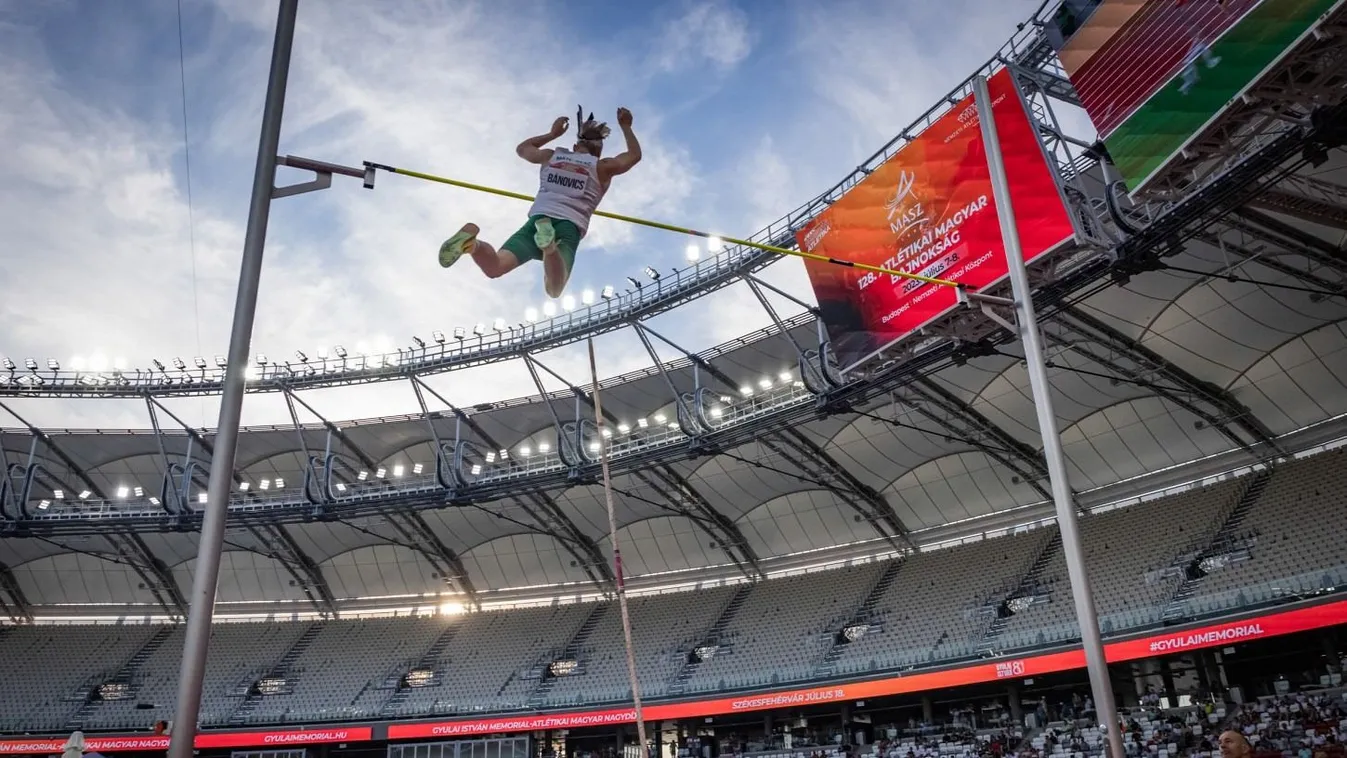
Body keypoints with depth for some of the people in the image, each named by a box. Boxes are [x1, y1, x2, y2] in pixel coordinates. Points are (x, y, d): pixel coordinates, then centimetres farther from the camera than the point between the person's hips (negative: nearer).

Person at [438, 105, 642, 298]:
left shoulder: (551, 156, 25)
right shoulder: (602, 167, 17)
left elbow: (522, 148, 45)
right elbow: (634, 155, 32)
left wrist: (553, 134, 53)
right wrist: (626, 126, 42)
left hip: (538, 220, 2)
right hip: (570, 228, -2)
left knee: (493, 267, -11)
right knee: (554, 290, -23)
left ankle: (471, 243, -44)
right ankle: (550, 246, -54)